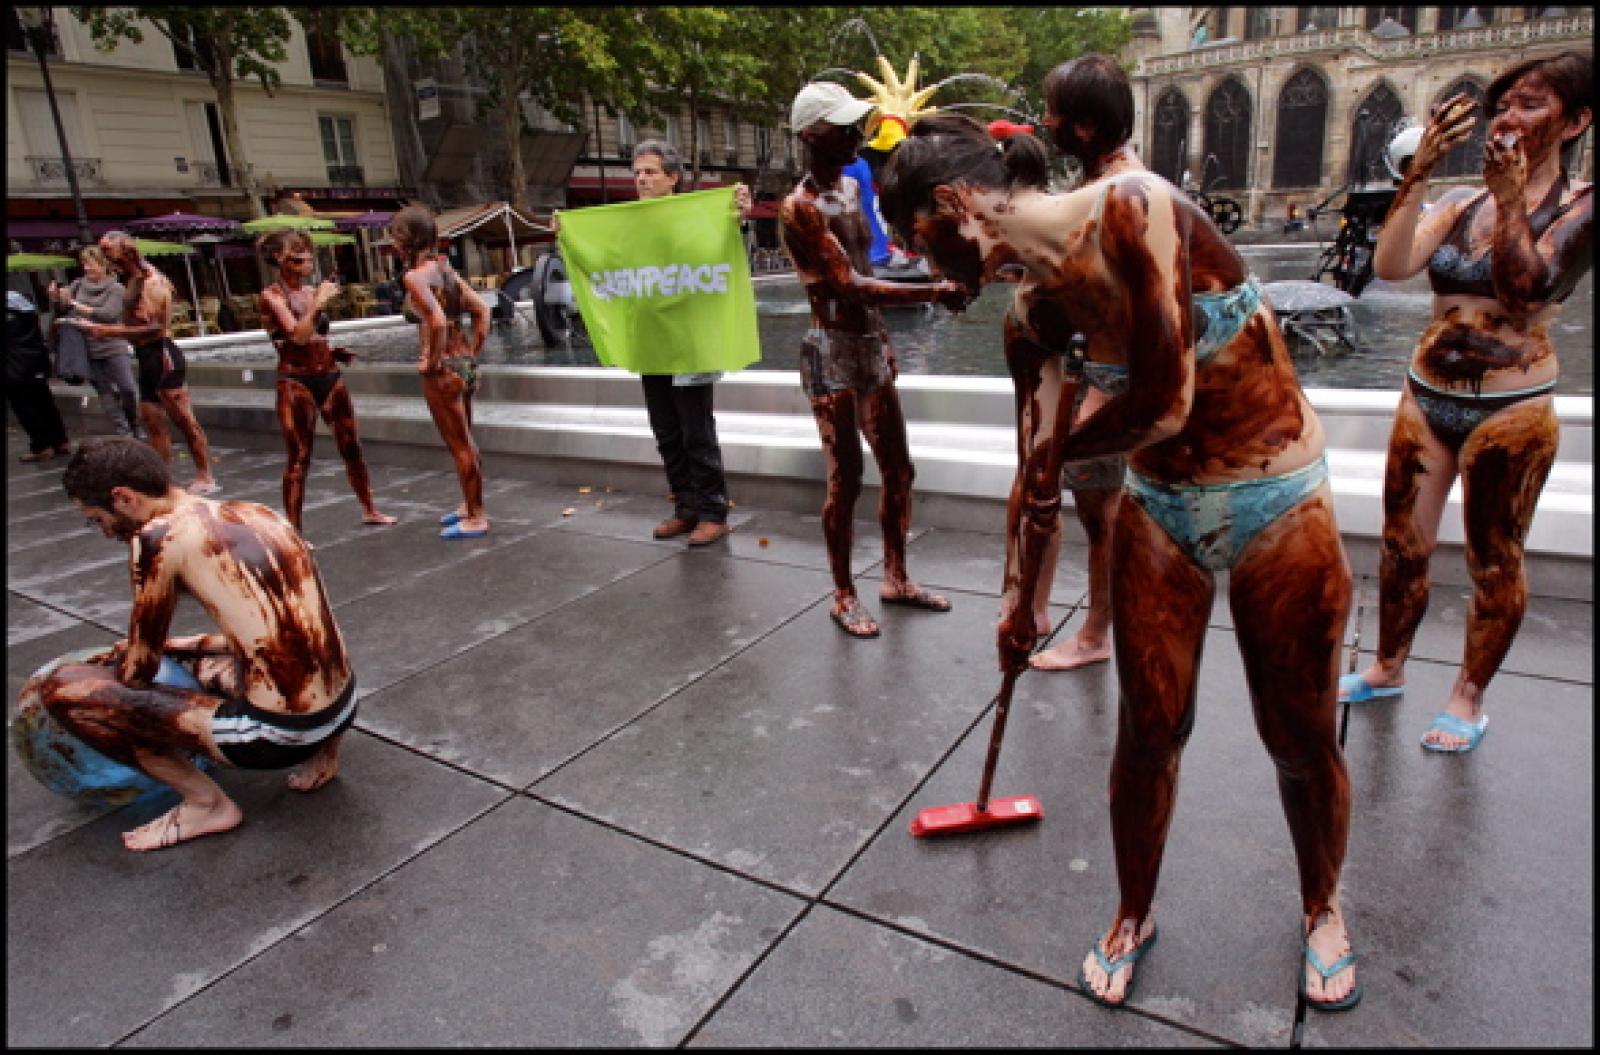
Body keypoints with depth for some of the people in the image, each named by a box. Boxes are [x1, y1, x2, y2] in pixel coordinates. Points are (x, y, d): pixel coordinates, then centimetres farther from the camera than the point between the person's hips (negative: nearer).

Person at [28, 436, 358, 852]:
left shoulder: (158, 537, -9)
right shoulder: (259, 513, 11)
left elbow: (137, 672, 0)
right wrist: (175, 646, 29)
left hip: (276, 735, -8)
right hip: (345, 708, 8)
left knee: (59, 686, 1)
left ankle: (206, 803, 8)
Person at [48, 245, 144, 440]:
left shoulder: (116, 289, -3)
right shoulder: (78, 285, 9)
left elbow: (108, 314, -17)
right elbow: (61, 310, 11)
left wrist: (76, 305, -16)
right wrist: (55, 298, -10)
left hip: (115, 348, -4)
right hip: (88, 350, 4)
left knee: (128, 389, -11)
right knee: (106, 393, 4)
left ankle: (136, 426, 11)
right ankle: (121, 433, 8)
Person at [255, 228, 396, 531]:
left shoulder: (312, 291, 10)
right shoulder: (271, 296, -6)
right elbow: (297, 335, -20)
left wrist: (337, 352, 5)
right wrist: (320, 301, -18)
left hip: (330, 376, 6)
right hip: (296, 381, -6)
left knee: (351, 447, 13)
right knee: (299, 458, -4)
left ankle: (369, 510, 29)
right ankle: (293, 530, 3)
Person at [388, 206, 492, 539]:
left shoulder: (414, 276, -15)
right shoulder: (445, 268, 9)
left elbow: (437, 322, -29)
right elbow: (482, 311, 8)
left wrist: (432, 361, -16)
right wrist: (471, 352, 11)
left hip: (443, 370, -8)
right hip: (463, 364, 8)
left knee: (460, 445, 1)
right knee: (464, 440, 19)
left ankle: (476, 518, 11)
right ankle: (470, 504, 33)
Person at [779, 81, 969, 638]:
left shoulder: (851, 186, 11)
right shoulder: (798, 209, -15)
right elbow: (850, 287, -21)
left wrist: (882, 338, 16)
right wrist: (934, 292, -23)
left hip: (871, 346, 8)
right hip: (833, 355, -8)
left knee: (899, 470, 11)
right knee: (846, 479, -2)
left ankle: (896, 578, 27)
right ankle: (844, 596, 14)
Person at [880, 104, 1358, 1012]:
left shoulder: (1133, 206, -20)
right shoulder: (1034, 316, -3)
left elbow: (1164, 404, -22)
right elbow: (1038, 477, 6)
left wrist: (1066, 448, -3)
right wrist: (1019, 602, 14)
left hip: (1281, 505, -4)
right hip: (1162, 509, 4)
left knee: (1303, 739, 11)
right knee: (1150, 730, 9)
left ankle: (1323, 909, 41)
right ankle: (1135, 915, 35)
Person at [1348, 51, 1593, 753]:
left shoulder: (1581, 207, -4)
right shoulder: (1459, 205, 6)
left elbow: (1525, 292, -20)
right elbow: (1390, 265, -12)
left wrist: (1509, 198, -23)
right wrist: (1418, 170, -16)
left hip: (1511, 409, -4)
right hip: (1426, 398, 4)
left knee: (1495, 563, 7)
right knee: (1403, 545, 11)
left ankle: (1469, 697, 23)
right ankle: (1387, 669, 28)